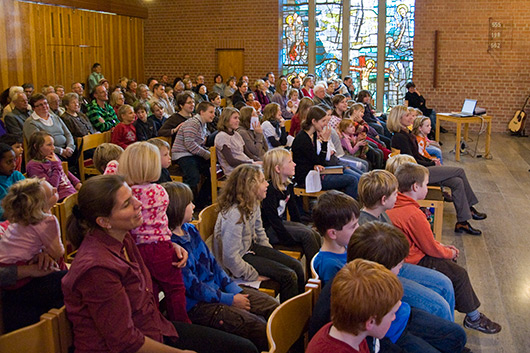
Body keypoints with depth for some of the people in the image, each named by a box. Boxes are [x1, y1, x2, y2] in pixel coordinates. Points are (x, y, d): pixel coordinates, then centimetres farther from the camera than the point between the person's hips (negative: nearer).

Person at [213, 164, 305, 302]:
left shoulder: (253, 204, -3)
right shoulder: (234, 215, -32)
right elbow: (230, 257, -31)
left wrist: (271, 255, 9)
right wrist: (255, 276, -21)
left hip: (251, 247, 9)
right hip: (239, 258, -9)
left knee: (296, 266, 2)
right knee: (288, 276, -15)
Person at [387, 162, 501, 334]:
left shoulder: (393, 205, 4)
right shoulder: (414, 214, -27)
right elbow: (430, 248, -16)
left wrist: (441, 246, 14)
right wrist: (449, 253, 4)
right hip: (414, 262, -10)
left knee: (449, 263, 22)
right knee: (459, 274, -2)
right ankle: (474, 318, 17)